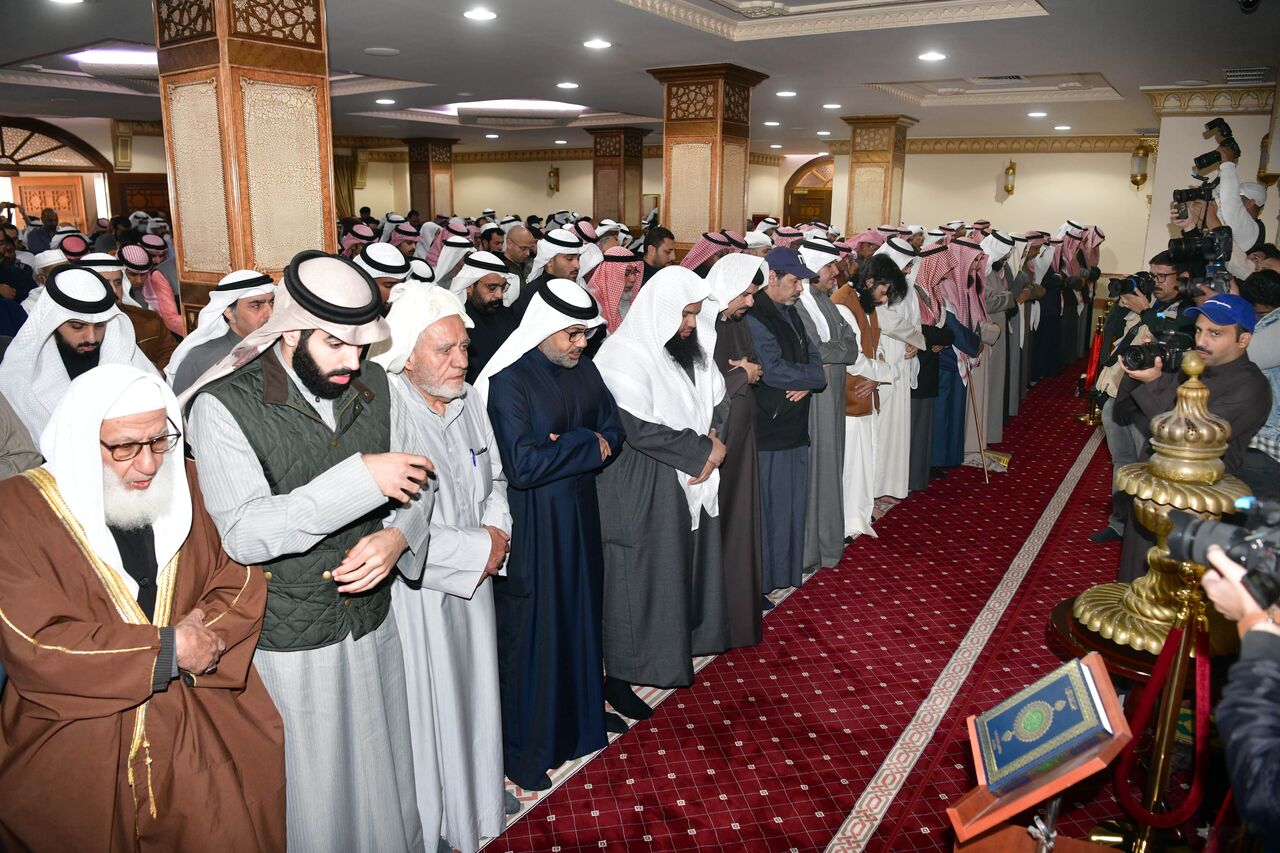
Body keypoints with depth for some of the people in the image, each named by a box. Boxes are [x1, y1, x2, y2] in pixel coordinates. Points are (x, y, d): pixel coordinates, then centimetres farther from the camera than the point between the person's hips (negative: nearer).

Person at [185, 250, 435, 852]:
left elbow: (414, 484, 5)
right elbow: (243, 534, -25)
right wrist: (360, 478, -30)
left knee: (382, 774, 20)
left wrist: (397, 534, -17)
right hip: (286, 644, -4)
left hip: (373, 623, 4)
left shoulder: (374, 386, 0)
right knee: (311, 797, 14)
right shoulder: (224, 405, -16)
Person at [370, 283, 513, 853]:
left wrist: (498, 534, -6)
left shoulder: (466, 400, 1)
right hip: (414, 596, -6)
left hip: (471, 584, 7)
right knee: (425, 712, 10)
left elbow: (493, 479, 13)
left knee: (471, 697, 20)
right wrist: (480, 549, -18)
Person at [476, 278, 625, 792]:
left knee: (580, 616, 18)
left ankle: (579, 716, 39)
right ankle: (524, 751, 23)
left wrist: (566, 446, -14)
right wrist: (586, 447, -15)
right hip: (530, 523, -6)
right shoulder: (508, 381, -17)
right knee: (530, 631, 6)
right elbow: (522, 465, -24)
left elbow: (614, 432, 4)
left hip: (580, 514, 7)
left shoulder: (584, 371, 4)